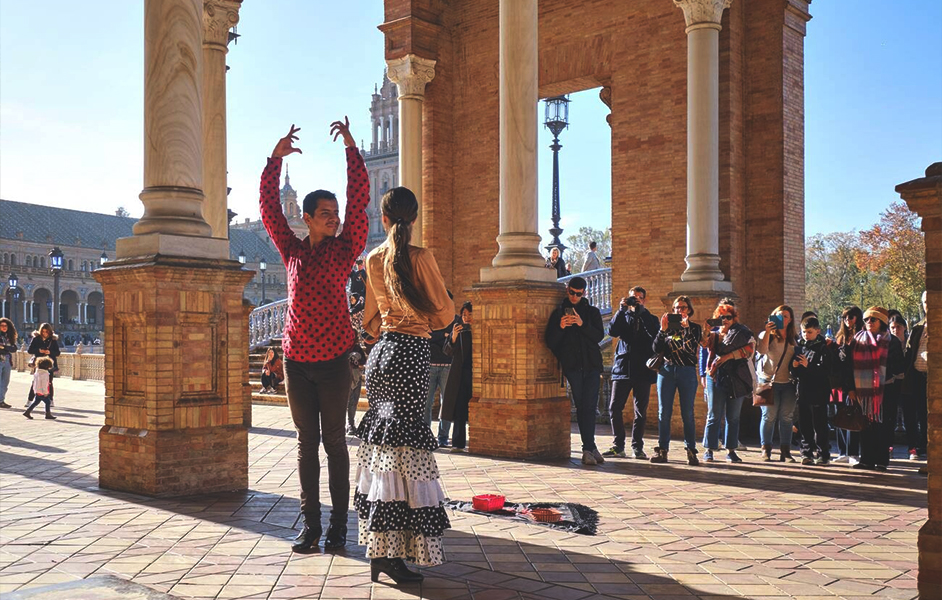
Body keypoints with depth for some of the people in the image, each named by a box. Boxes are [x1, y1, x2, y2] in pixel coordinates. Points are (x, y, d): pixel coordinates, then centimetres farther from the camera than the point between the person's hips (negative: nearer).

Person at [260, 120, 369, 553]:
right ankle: (310, 525, 13)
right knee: (307, 443, 8)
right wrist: (276, 158, -2)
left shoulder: (345, 249, 3)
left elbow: (359, 200, -4)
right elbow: (269, 207, 6)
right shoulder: (292, 250, 9)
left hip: (333, 359, -2)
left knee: (334, 441, 3)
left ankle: (338, 524, 10)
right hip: (297, 359, 2)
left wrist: (351, 149, -8)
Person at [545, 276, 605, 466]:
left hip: (592, 364, 1)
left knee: (589, 407, -5)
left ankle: (588, 449, 2)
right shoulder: (558, 313, 11)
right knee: (582, 407, -3)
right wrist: (560, 327, -13)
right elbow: (550, 342, 6)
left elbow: (599, 336, 0)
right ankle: (590, 448, -1)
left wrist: (582, 324, -15)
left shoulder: (592, 312, 14)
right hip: (572, 366, -1)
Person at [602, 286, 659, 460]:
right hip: (622, 367, 1)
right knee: (615, 407, -5)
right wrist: (622, 309, -11)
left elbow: (654, 333, -10)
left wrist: (641, 309, -13)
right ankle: (618, 446, 3)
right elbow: (612, 331, -4)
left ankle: (637, 447, 8)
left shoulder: (649, 318, 13)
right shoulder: (623, 316, 16)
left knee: (640, 411, 1)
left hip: (643, 369, -1)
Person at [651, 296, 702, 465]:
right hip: (666, 370, 2)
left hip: (687, 372, -2)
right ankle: (662, 450, 2)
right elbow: (657, 348, 0)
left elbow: (691, 348, -9)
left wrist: (686, 328, -15)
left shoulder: (695, 328, 9)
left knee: (687, 413, -3)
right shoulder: (668, 327, 13)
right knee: (664, 412, -1)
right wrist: (663, 330, -10)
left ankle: (691, 451, 1)